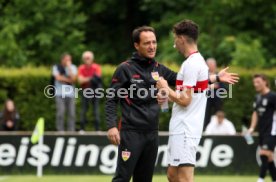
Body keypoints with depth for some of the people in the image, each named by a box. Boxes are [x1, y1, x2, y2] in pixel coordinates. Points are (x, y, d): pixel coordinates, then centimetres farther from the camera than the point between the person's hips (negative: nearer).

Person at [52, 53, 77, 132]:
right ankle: (60, 130, -5)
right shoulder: (56, 67, 6)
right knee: (60, 113, -9)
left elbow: (73, 79, -4)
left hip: (70, 93, 2)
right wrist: (68, 79, -4)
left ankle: (71, 130, 2)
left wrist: (69, 67, -6)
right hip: (60, 93, -2)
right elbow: (58, 78, -7)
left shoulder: (73, 68, 10)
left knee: (72, 113, -3)